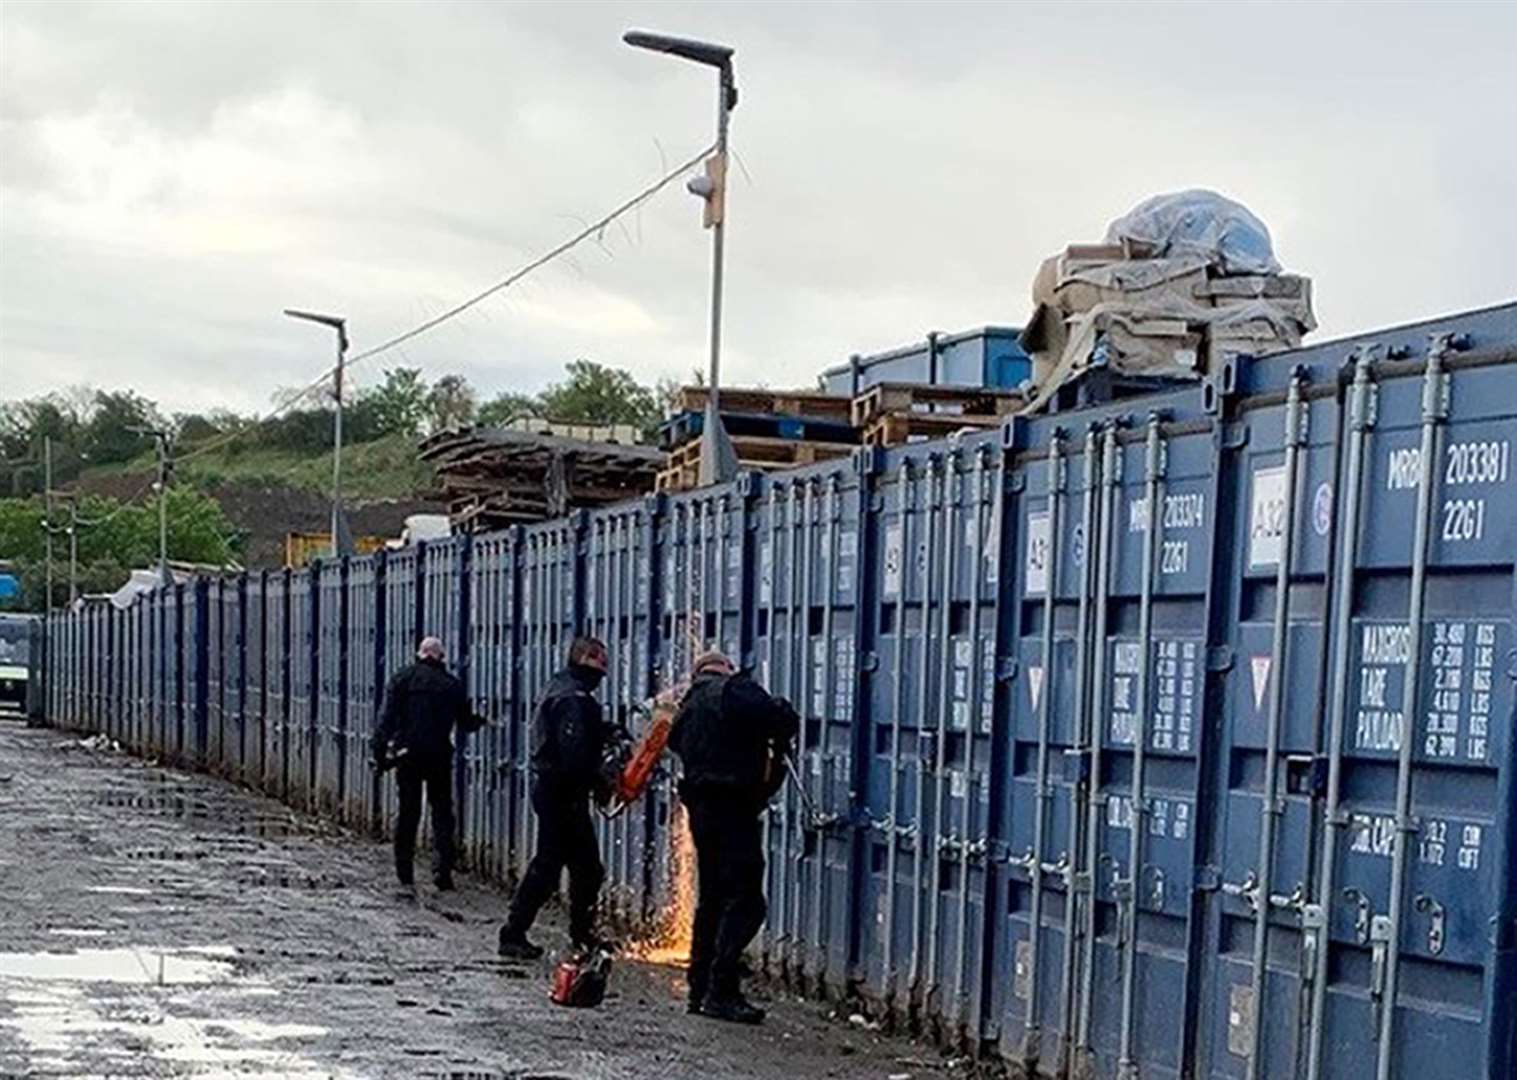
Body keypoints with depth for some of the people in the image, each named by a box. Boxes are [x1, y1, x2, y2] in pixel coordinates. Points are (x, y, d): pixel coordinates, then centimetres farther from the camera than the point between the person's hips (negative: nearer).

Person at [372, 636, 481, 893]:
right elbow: (465, 723, 8)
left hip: (407, 755, 1)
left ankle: (405, 875, 7)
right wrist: (481, 720, 29)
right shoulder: (452, 685, 1)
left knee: (408, 814, 8)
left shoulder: (402, 678, 0)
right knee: (442, 813, 7)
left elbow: (387, 718, -7)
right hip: (439, 756, -1)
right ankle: (442, 870, -6)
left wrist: (380, 751, -8)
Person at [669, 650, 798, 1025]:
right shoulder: (735, 690, -6)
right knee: (745, 901, -9)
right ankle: (721, 992, -14)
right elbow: (783, 718, -17)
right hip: (734, 807, -9)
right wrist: (779, 744, 6)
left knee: (712, 898, 17)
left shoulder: (688, 707, 19)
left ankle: (700, 990, 21)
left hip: (700, 807, 9)